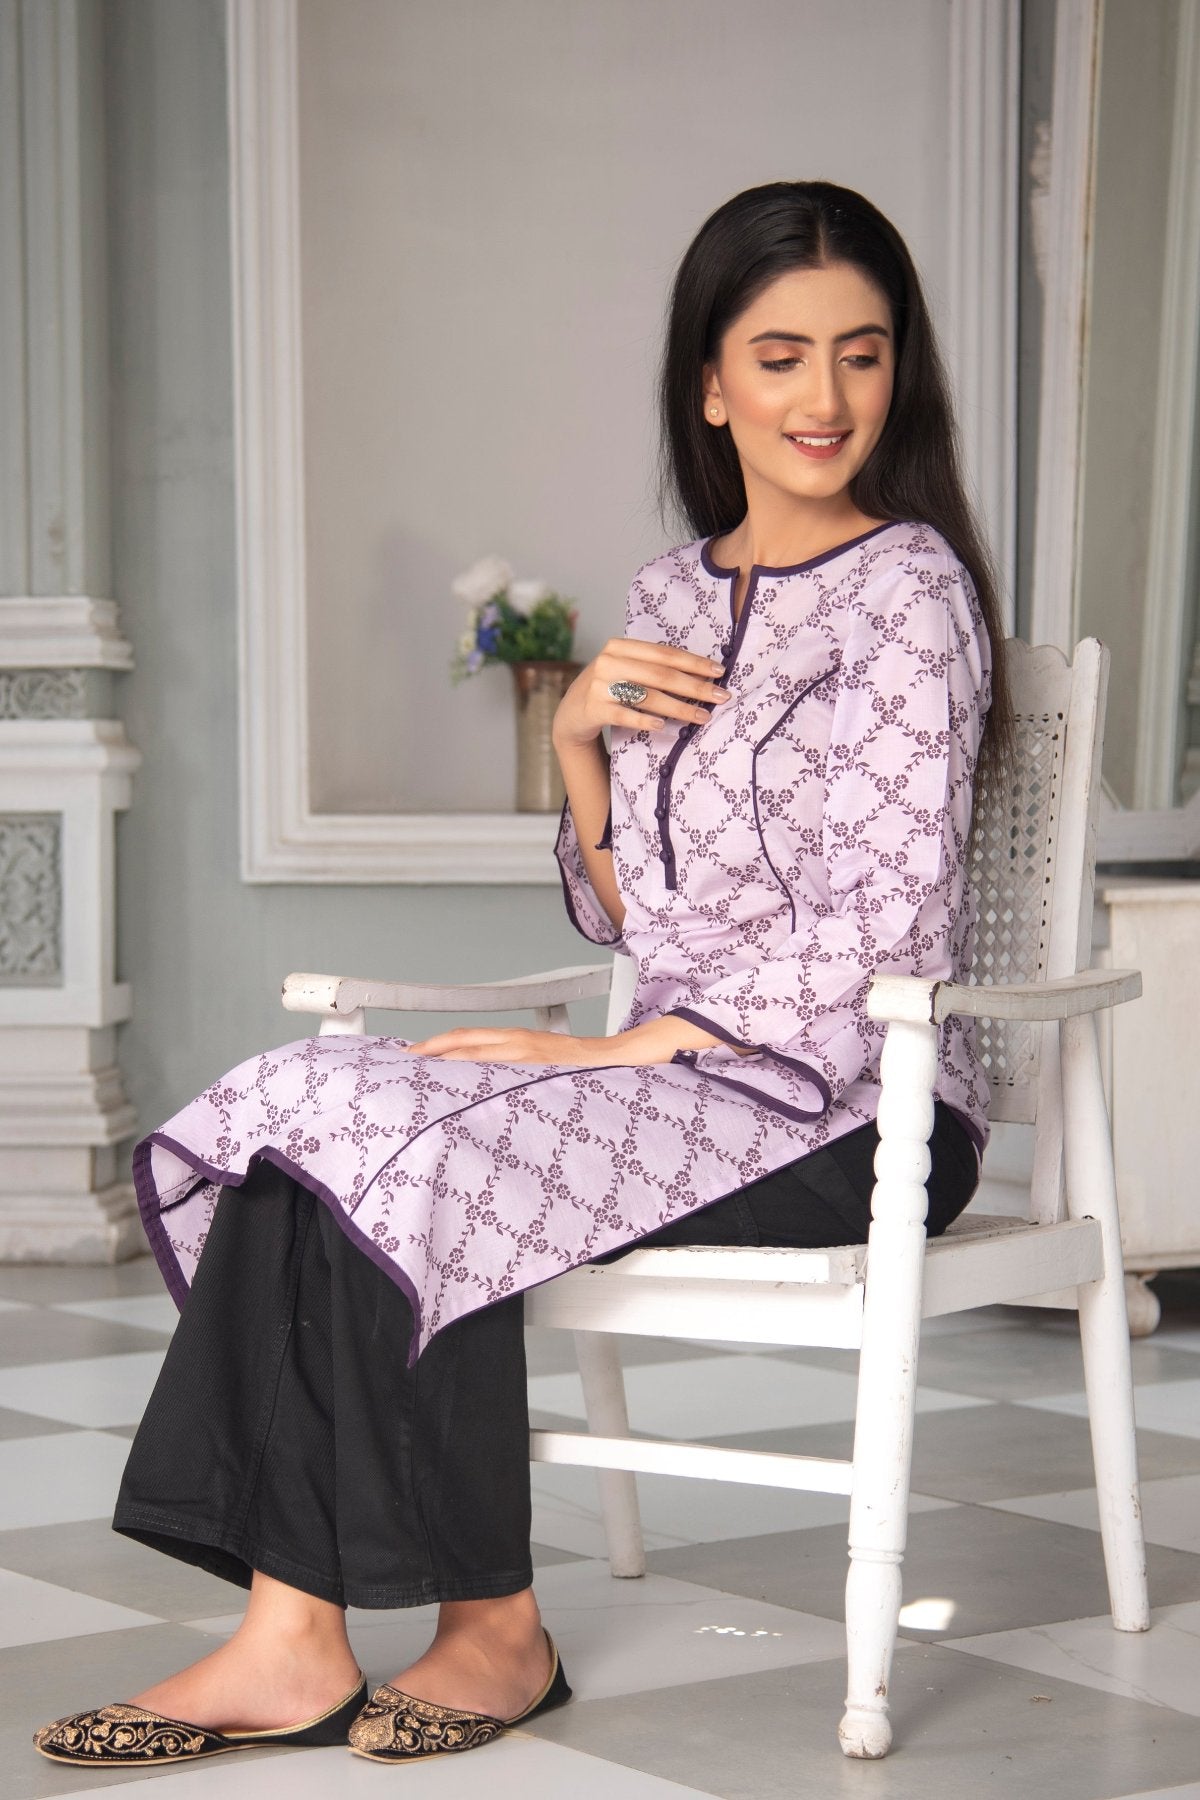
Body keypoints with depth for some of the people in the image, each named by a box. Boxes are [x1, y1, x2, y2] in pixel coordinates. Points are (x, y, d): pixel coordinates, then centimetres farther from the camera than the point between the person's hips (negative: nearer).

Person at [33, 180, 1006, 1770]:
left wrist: (631, 1050, -16)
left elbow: (884, 920, -15)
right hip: (682, 1075, 7)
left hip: (853, 1104, -7)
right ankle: (291, 1641, -21)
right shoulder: (676, 592, 15)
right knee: (301, 1119, -15)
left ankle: (495, 1627, -9)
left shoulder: (907, 583, -8)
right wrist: (579, 736, -1)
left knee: (426, 1160, -24)